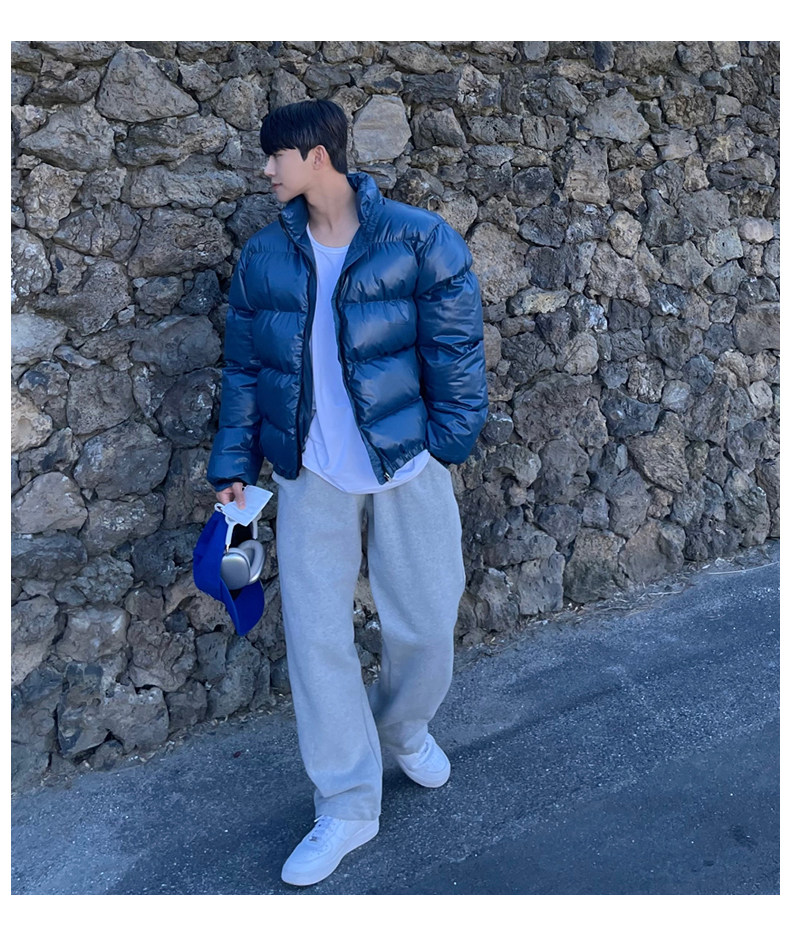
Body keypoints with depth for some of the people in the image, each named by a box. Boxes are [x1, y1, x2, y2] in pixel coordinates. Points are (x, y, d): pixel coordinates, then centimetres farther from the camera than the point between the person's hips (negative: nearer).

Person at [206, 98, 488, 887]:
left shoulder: (417, 241, -5)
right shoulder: (264, 257, 5)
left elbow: (455, 347, -3)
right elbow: (244, 368, 9)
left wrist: (448, 443, -9)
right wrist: (232, 467, 7)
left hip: (407, 466, -2)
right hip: (311, 475, 3)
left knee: (424, 626, 7)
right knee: (315, 636, 3)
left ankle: (404, 726, 42)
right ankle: (348, 805, 21)